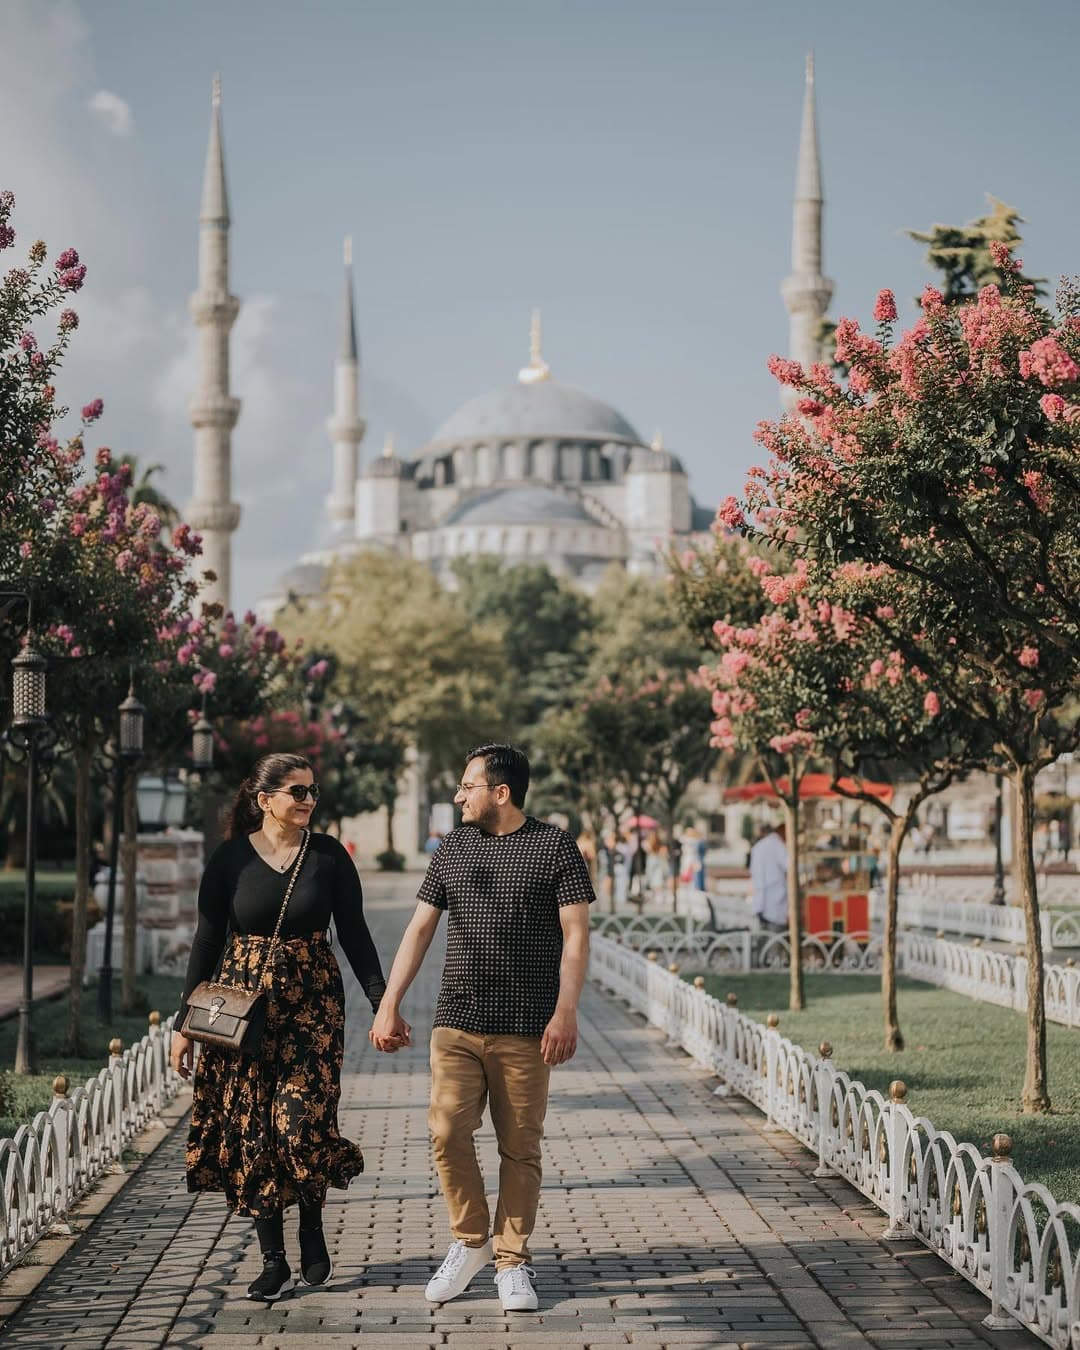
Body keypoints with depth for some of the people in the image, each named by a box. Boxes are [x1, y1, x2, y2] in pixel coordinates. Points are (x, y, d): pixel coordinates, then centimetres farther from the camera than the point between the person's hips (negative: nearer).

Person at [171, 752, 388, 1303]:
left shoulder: (328, 855, 2)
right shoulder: (231, 858, 1)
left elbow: (354, 933, 4)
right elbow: (207, 941, 4)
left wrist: (383, 1002, -4)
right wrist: (186, 1022, 2)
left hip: (312, 1005, -1)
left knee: (301, 1122, -13)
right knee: (251, 1130, 0)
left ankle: (312, 1230, 14)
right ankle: (273, 1261, 10)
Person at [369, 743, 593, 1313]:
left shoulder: (554, 846, 0)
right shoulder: (452, 849, 11)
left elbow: (575, 934, -3)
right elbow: (420, 928, 13)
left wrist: (566, 1011, -13)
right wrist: (389, 1005, 7)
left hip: (525, 1028, -3)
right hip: (456, 1023, 3)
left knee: (520, 1147, 2)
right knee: (447, 1133, -7)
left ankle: (511, 1260, 14)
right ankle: (470, 1242, 13)